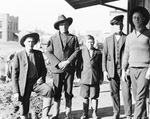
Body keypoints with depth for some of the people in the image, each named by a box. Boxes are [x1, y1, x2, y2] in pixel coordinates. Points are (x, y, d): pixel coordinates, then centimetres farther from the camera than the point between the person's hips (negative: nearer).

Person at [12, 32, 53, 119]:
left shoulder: (39, 54, 5)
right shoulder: (18, 56, -3)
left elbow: (43, 69, 15)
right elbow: (14, 74, -2)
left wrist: (42, 77, -7)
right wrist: (15, 91, -7)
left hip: (36, 82, 2)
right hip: (23, 84, -1)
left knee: (49, 90, -27)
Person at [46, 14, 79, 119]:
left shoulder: (73, 38, 8)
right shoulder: (53, 38, 7)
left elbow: (77, 51, 1)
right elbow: (48, 52, 1)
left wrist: (67, 61, -12)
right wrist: (58, 63, -11)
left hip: (69, 69, 0)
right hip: (57, 68, 0)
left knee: (68, 92, 5)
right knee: (56, 92, 3)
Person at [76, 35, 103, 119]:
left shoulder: (98, 52, 6)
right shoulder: (81, 52, 6)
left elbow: (100, 66, 7)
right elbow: (79, 65, 7)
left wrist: (101, 78, 4)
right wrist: (79, 76, 2)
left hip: (95, 78, 0)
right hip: (85, 78, 0)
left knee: (94, 97, 5)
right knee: (85, 97, 5)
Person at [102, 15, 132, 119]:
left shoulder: (127, 38, 4)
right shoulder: (108, 40, 12)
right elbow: (104, 55, 11)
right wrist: (105, 70, 4)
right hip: (112, 70, 3)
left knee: (126, 93, -6)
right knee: (114, 93, 7)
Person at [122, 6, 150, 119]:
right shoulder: (130, 36, 14)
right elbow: (126, 54, 16)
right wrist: (123, 70, 10)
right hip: (132, 69, 5)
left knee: (140, 97, -10)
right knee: (137, 97, 9)